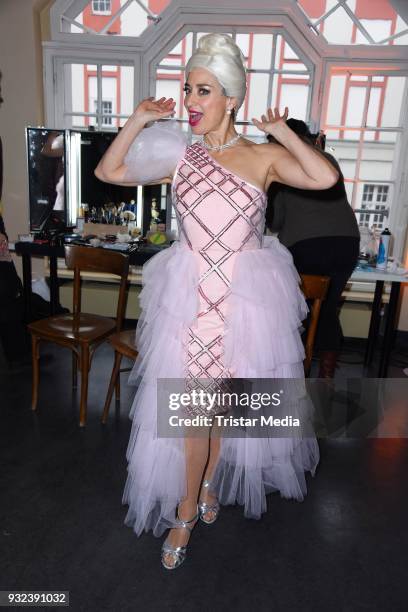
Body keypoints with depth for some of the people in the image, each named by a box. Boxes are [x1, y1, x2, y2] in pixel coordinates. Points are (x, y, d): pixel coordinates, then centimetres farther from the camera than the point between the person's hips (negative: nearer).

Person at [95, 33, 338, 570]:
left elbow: (325, 178, -19)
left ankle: (210, 480, 44)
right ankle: (186, 510, 30)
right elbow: (108, 171, 10)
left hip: (247, 299, 0)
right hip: (189, 298, 1)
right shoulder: (178, 154, 4)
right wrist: (139, 120, 3)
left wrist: (280, 131, -8)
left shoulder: (264, 157, -2)